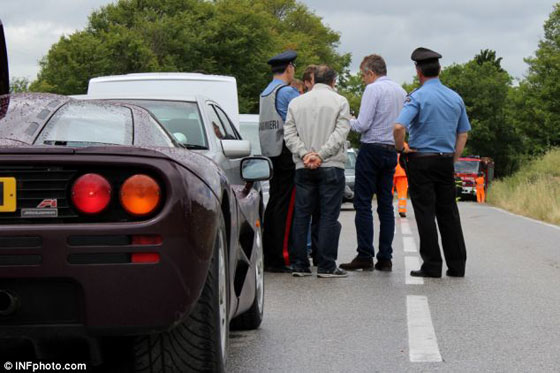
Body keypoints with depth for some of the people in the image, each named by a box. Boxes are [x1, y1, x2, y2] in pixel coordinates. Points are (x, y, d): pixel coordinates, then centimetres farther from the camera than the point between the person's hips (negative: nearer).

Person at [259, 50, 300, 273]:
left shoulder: (265, 93, 17)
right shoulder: (287, 92, -11)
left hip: (270, 152, 9)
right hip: (287, 152, -9)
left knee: (274, 202, 12)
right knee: (285, 205, -8)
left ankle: (268, 256, 13)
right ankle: (280, 257, -10)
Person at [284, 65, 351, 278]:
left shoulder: (296, 103, 11)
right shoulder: (340, 102, 0)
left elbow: (289, 134, 3)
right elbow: (340, 133, -10)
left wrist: (305, 154, -5)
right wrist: (321, 155, -13)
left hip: (303, 168, 3)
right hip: (331, 166, -3)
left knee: (301, 215, 8)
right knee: (329, 216, -2)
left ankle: (299, 264, 7)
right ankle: (326, 266, -5)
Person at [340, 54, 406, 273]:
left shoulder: (373, 89, -10)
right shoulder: (400, 91, 13)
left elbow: (362, 125, -14)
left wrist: (348, 121, 4)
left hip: (372, 149, -7)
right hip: (391, 151, 7)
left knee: (363, 203, -5)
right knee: (386, 204, 7)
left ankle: (365, 256, -8)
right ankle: (385, 258, 6)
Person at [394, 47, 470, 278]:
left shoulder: (418, 97, -10)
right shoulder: (455, 98, 9)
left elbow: (399, 127, -23)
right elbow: (463, 134, 14)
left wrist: (401, 148, -7)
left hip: (420, 161, -5)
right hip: (446, 161, 5)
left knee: (425, 213, -1)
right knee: (448, 212, 9)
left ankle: (432, 266, -2)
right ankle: (457, 265, 10)